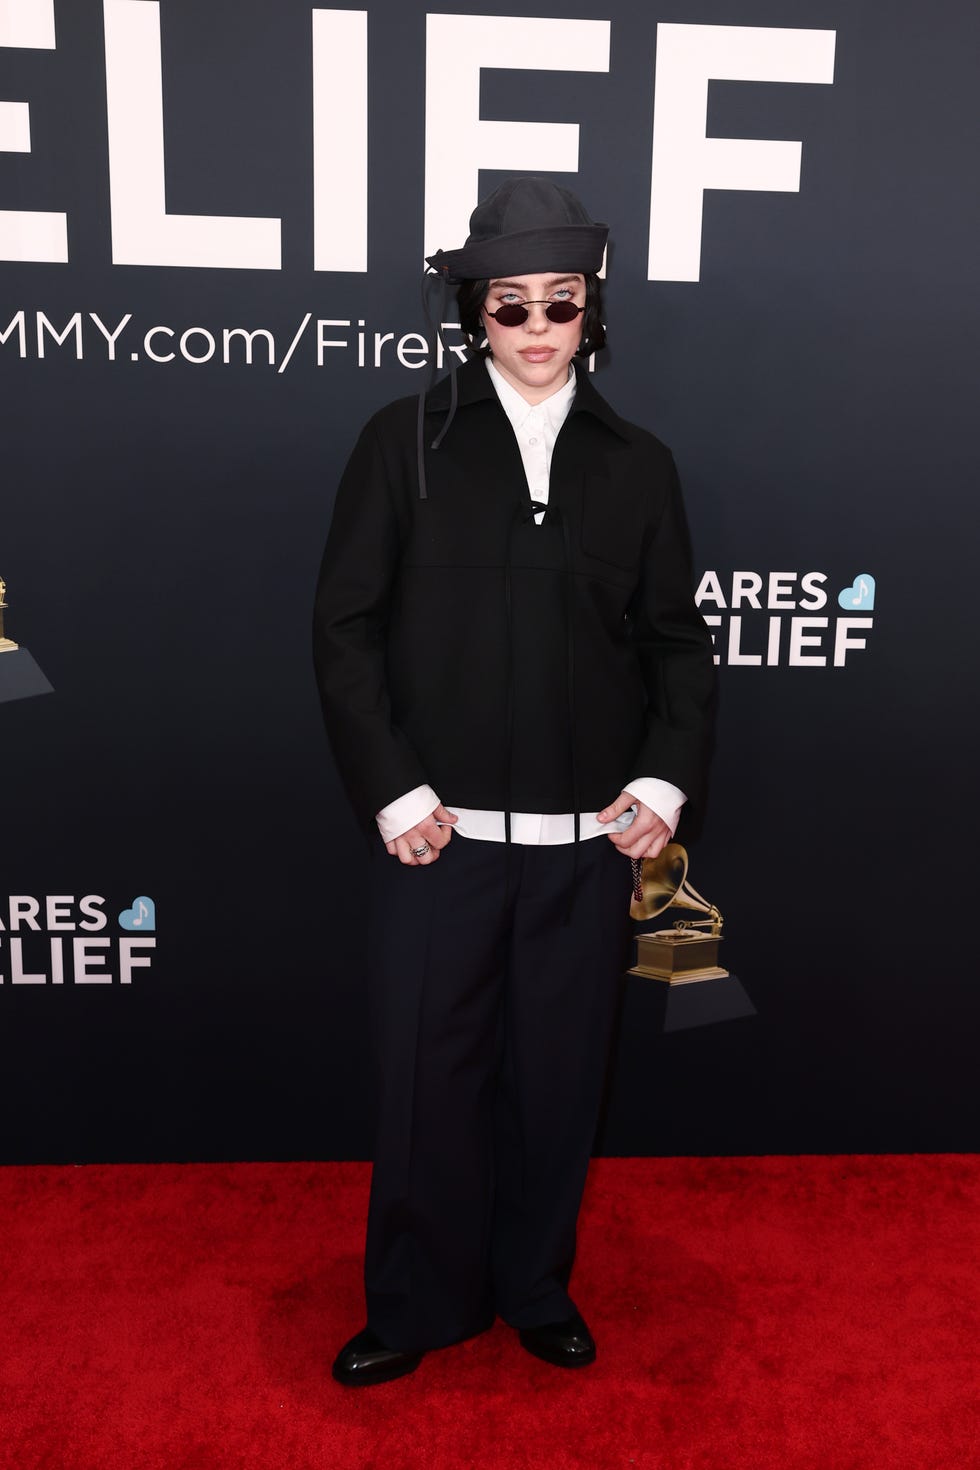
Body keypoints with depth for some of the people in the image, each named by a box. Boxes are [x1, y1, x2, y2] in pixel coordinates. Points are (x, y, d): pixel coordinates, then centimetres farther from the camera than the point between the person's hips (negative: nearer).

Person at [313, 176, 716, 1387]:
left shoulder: (637, 465, 8)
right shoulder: (406, 441, 1)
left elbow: (677, 643, 9)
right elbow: (345, 627, -2)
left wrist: (666, 782, -4)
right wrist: (392, 790, -9)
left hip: (587, 839, 2)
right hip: (438, 832, -1)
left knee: (557, 1081, 13)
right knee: (425, 1079, 8)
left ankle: (537, 1289, 36)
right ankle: (419, 1306, 31)